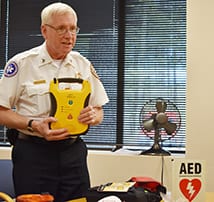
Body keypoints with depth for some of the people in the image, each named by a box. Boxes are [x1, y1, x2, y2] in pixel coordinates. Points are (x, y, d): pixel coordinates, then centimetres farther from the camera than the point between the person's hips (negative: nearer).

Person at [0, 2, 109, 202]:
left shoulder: (83, 65, 8)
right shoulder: (21, 63, -5)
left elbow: (98, 111, 13)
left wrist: (93, 116, -10)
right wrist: (33, 125, -20)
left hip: (74, 151, 4)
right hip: (33, 153, -4)